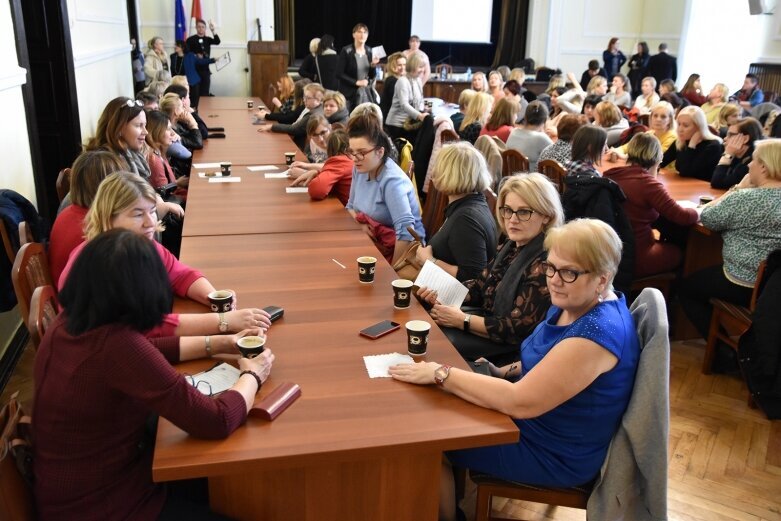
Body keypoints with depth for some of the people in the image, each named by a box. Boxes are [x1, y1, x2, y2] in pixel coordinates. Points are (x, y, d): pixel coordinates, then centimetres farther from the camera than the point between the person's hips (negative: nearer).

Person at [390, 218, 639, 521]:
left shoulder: (598, 332, -32)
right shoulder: (571, 304, -3)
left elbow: (519, 402, -33)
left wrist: (439, 374, -28)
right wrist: (507, 372, -2)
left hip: (557, 455, -9)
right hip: (535, 420, 9)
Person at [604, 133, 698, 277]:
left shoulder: (610, 176, 1)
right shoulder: (648, 183, -18)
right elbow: (682, 217, -16)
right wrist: (700, 211, 4)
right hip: (634, 258, -6)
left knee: (667, 244, 30)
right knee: (678, 252, 22)